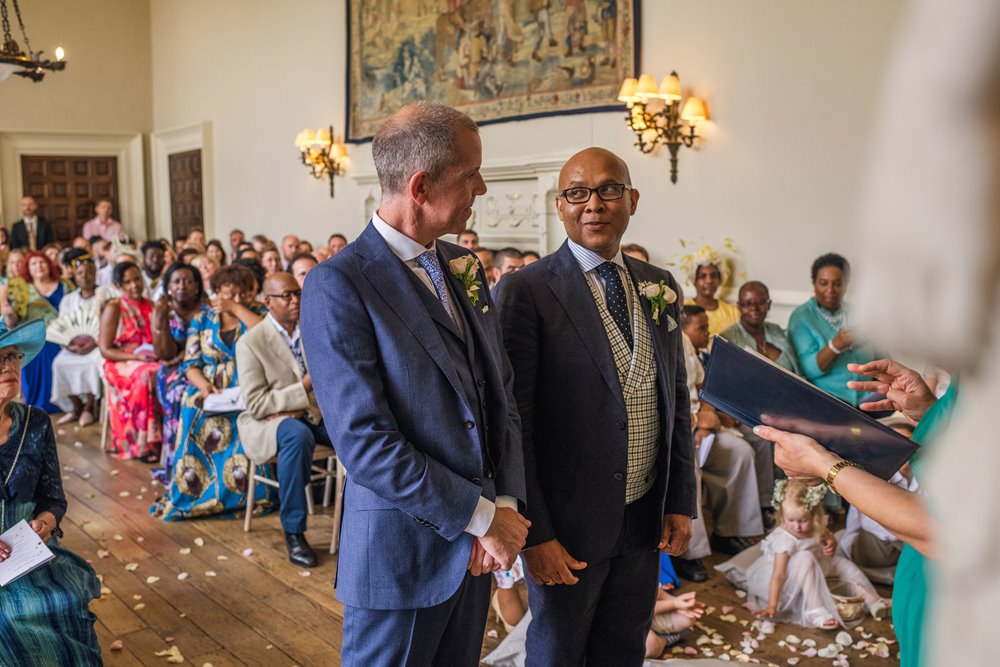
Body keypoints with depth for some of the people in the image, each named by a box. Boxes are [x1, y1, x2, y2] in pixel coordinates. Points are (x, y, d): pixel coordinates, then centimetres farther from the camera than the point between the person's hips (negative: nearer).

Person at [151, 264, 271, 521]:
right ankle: (190, 493, -23)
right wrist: (203, 384, -15)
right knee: (196, 413, -32)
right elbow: (190, 364, 6)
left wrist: (237, 309, -6)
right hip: (209, 389, 1)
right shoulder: (202, 319, 15)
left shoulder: (256, 313, 13)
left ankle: (247, 494, -24)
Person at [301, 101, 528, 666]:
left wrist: (506, 504, -5)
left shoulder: (465, 267, 5)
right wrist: (482, 516, -16)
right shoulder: (338, 286, -18)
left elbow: (501, 394, 7)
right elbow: (364, 443, -21)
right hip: (401, 553, -6)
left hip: (474, 550, 7)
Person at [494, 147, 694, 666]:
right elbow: (513, 423, -15)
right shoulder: (526, 291, -13)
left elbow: (677, 402, 10)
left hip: (647, 519, 5)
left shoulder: (659, 287, 5)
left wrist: (681, 502, 7)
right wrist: (535, 532, -15)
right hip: (568, 524, -5)